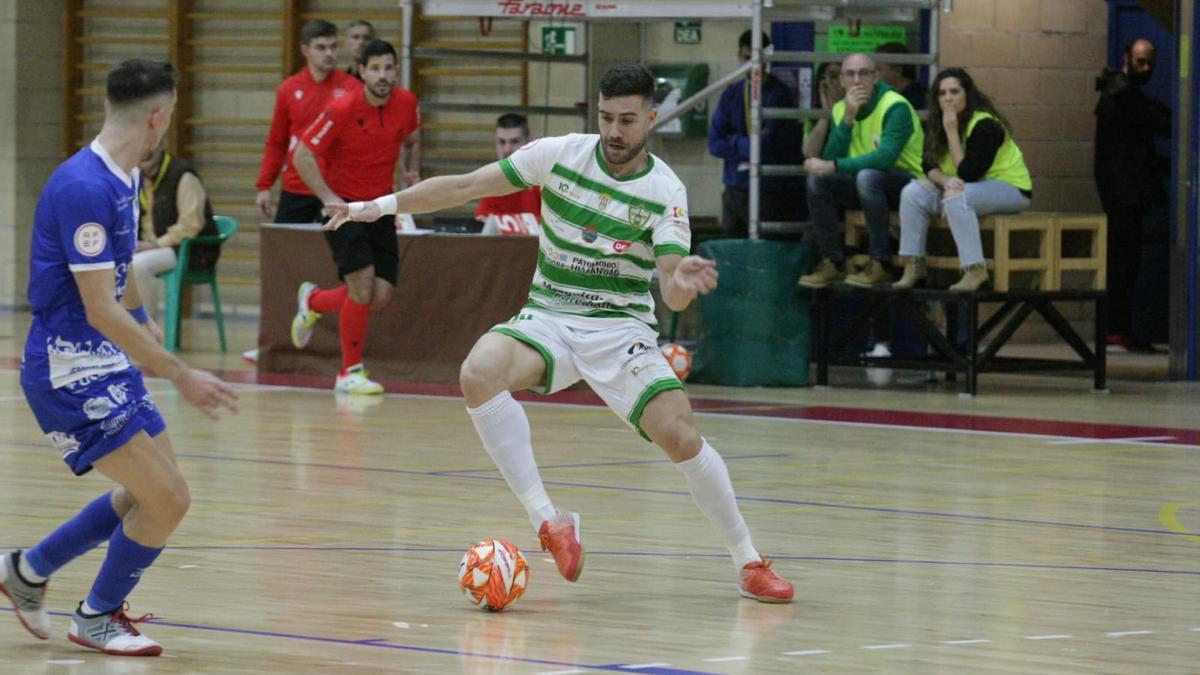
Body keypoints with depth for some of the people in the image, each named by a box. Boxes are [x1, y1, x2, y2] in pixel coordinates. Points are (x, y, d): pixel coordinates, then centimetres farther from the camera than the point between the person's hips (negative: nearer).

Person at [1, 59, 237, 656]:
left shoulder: (122, 180, 7)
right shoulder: (83, 188, -24)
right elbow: (101, 310, -26)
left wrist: (151, 335, 37)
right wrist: (181, 376, -24)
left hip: (110, 363, 10)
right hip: (71, 373, -10)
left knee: (151, 493, 16)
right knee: (167, 499, -9)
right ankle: (98, 617, 13)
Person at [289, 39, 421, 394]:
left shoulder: (406, 103, -3)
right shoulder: (342, 111, -18)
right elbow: (303, 155, -13)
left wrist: (411, 170, -2)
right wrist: (328, 197, -22)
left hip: (380, 207, 5)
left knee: (380, 298, 0)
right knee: (363, 283, -19)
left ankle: (314, 301, 30)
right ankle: (350, 372, -4)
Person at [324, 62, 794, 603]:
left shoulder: (665, 192, -8)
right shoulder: (561, 154, -3)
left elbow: (671, 293, -15)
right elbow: (467, 186, 2)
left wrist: (681, 284, -39)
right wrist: (381, 205, -2)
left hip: (621, 328, -2)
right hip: (547, 316, 2)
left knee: (680, 435, -22)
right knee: (479, 373, -31)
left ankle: (748, 562, -1)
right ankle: (547, 521, -27)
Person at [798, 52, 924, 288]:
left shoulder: (895, 107, -17)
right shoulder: (841, 109, 3)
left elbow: (886, 158, -32)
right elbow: (832, 157, -9)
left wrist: (833, 166, -31)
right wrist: (848, 117, -20)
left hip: (908, 183, -7)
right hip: (866, 187, 7)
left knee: (867, 176, -36)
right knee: (817, 179, -14)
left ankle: (880, 266, -28)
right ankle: (832, 264, -10)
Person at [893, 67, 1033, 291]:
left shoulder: (985, 125, -23)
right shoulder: (935, 123, -1)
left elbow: (968, 174, -27)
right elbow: (929, 165, 0)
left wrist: (952, 132, -28)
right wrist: (944, 179, -23)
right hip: (969, 187, 8)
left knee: (956, 197, -36)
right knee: (913, 193, -11)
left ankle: (976, 271, -33)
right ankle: (914, 266, -8)